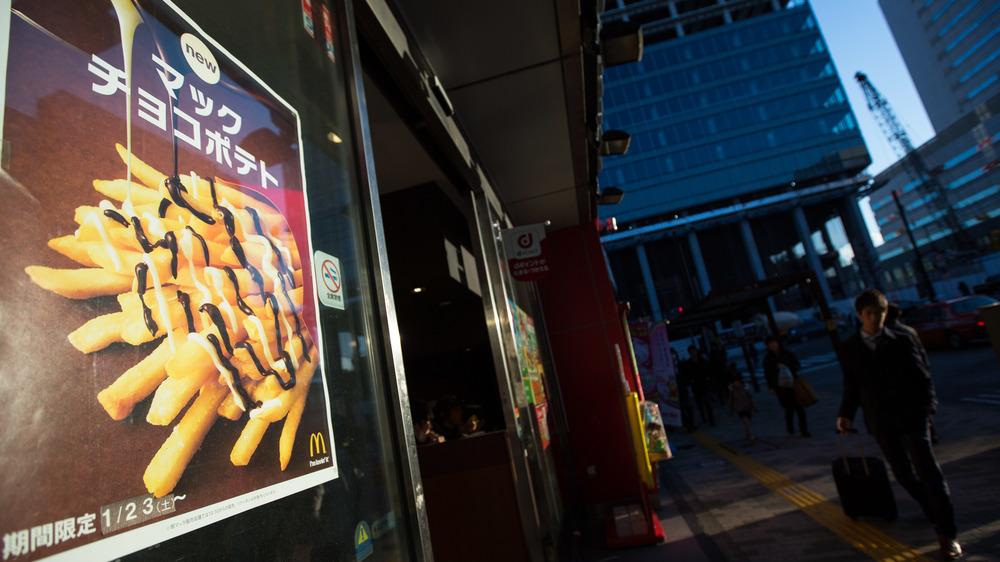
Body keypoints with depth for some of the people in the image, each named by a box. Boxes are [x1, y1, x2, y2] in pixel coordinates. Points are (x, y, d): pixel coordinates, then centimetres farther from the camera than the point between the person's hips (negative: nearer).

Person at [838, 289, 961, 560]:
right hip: (881, 421, 2)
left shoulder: (902, 340, -1)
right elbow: (852, 385, 6)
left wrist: (927, 402, -15)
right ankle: (937, 513, 37)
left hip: (911, 414, -2)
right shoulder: (851, 348, 1)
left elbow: (922, 375, 0)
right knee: (903, 474, 13)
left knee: (928, 472, -2)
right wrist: (846, 413, -4)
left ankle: (946, 533, 9)